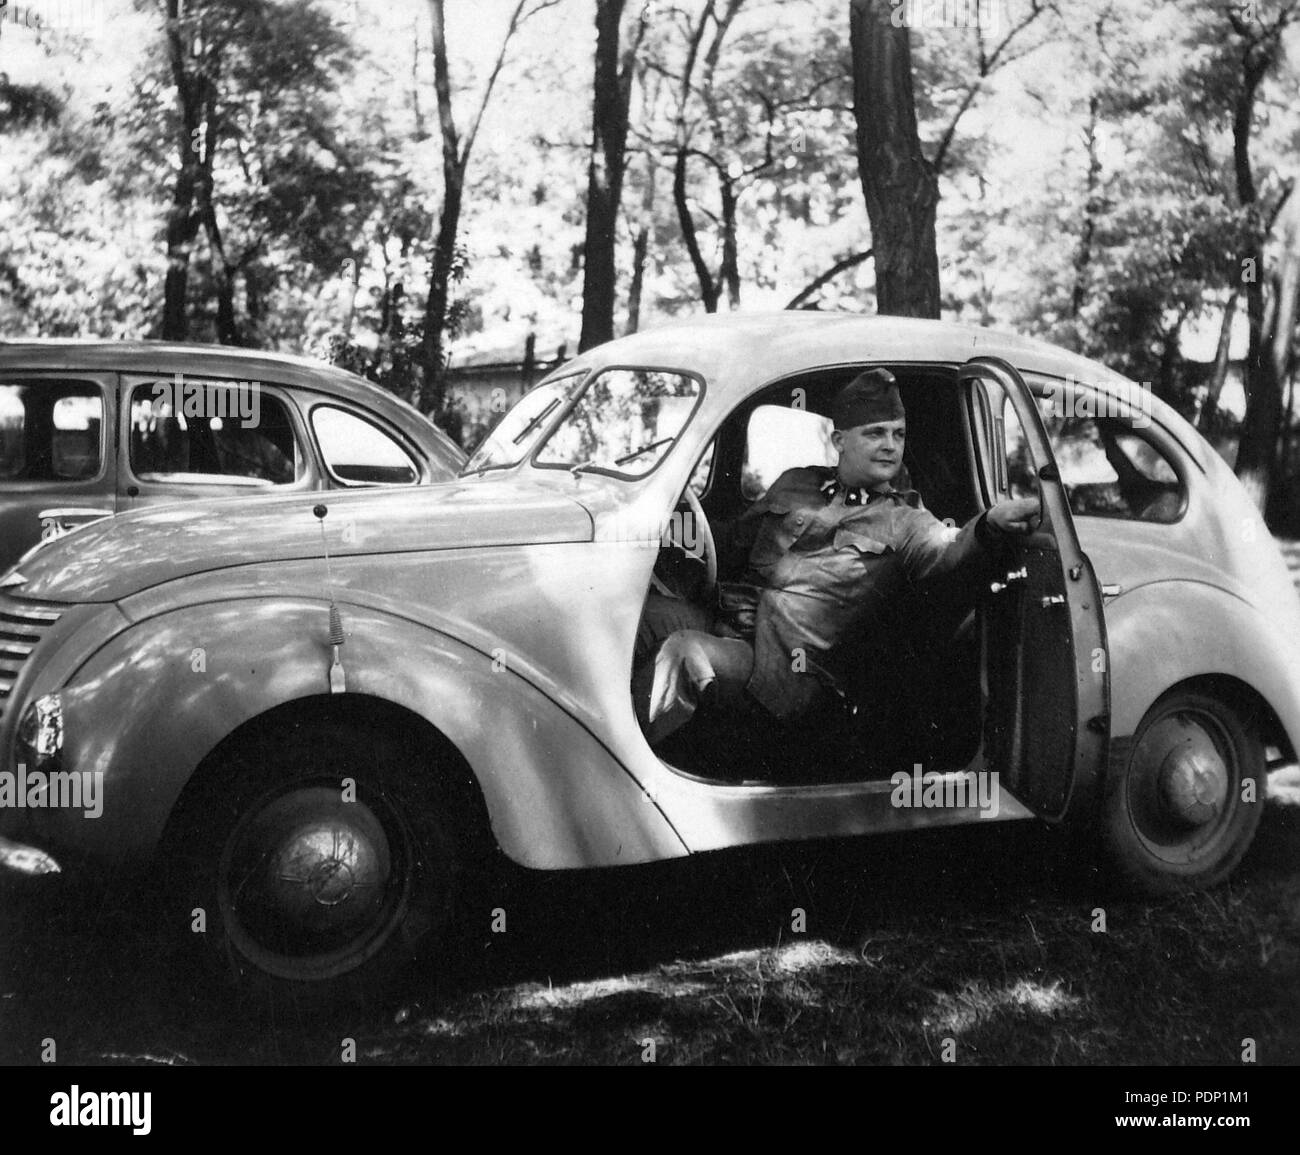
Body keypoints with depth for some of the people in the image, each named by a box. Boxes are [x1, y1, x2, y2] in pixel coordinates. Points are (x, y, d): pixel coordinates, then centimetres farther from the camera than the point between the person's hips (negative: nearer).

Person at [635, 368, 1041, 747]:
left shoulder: (902, 522, 7)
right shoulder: (794, 484, 19)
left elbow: (947, 549, -14)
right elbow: (735, 539, 27)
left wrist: (991, 524, -37)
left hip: (788, 671, -4)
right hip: (727, 631, 5)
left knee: (684, 652, -29)